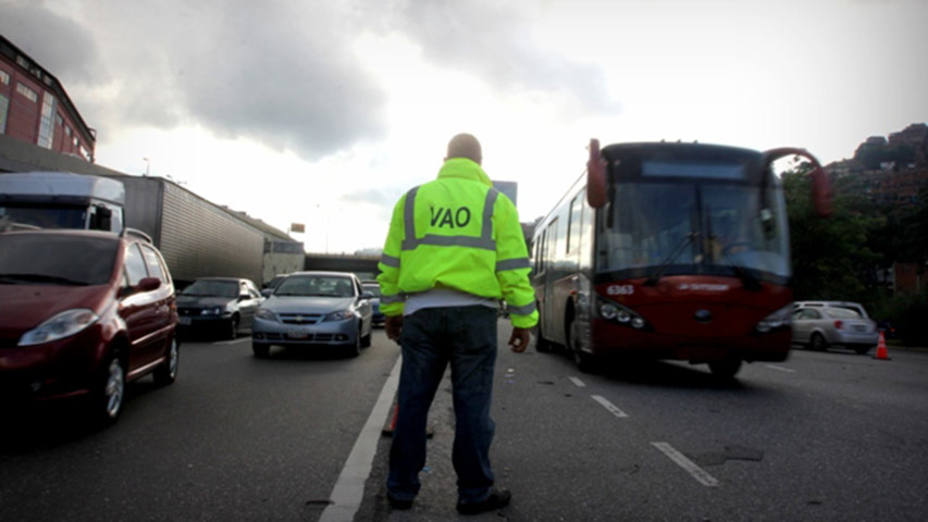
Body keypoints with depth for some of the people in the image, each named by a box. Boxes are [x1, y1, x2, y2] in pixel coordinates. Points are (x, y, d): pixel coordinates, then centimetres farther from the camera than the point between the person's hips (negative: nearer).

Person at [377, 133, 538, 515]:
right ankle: (474, 492, 13)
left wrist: (391, 311, 19)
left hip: (421, 312, 2)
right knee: (472, 404, 5)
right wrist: (523, 319, 4)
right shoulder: (495, 202, 4)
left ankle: (401, 488, 19)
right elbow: (513, 268, -1)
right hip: (474, 313, -2)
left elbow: (391, 263, 11)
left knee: (412, 401, 10)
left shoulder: (412, 199, 10)